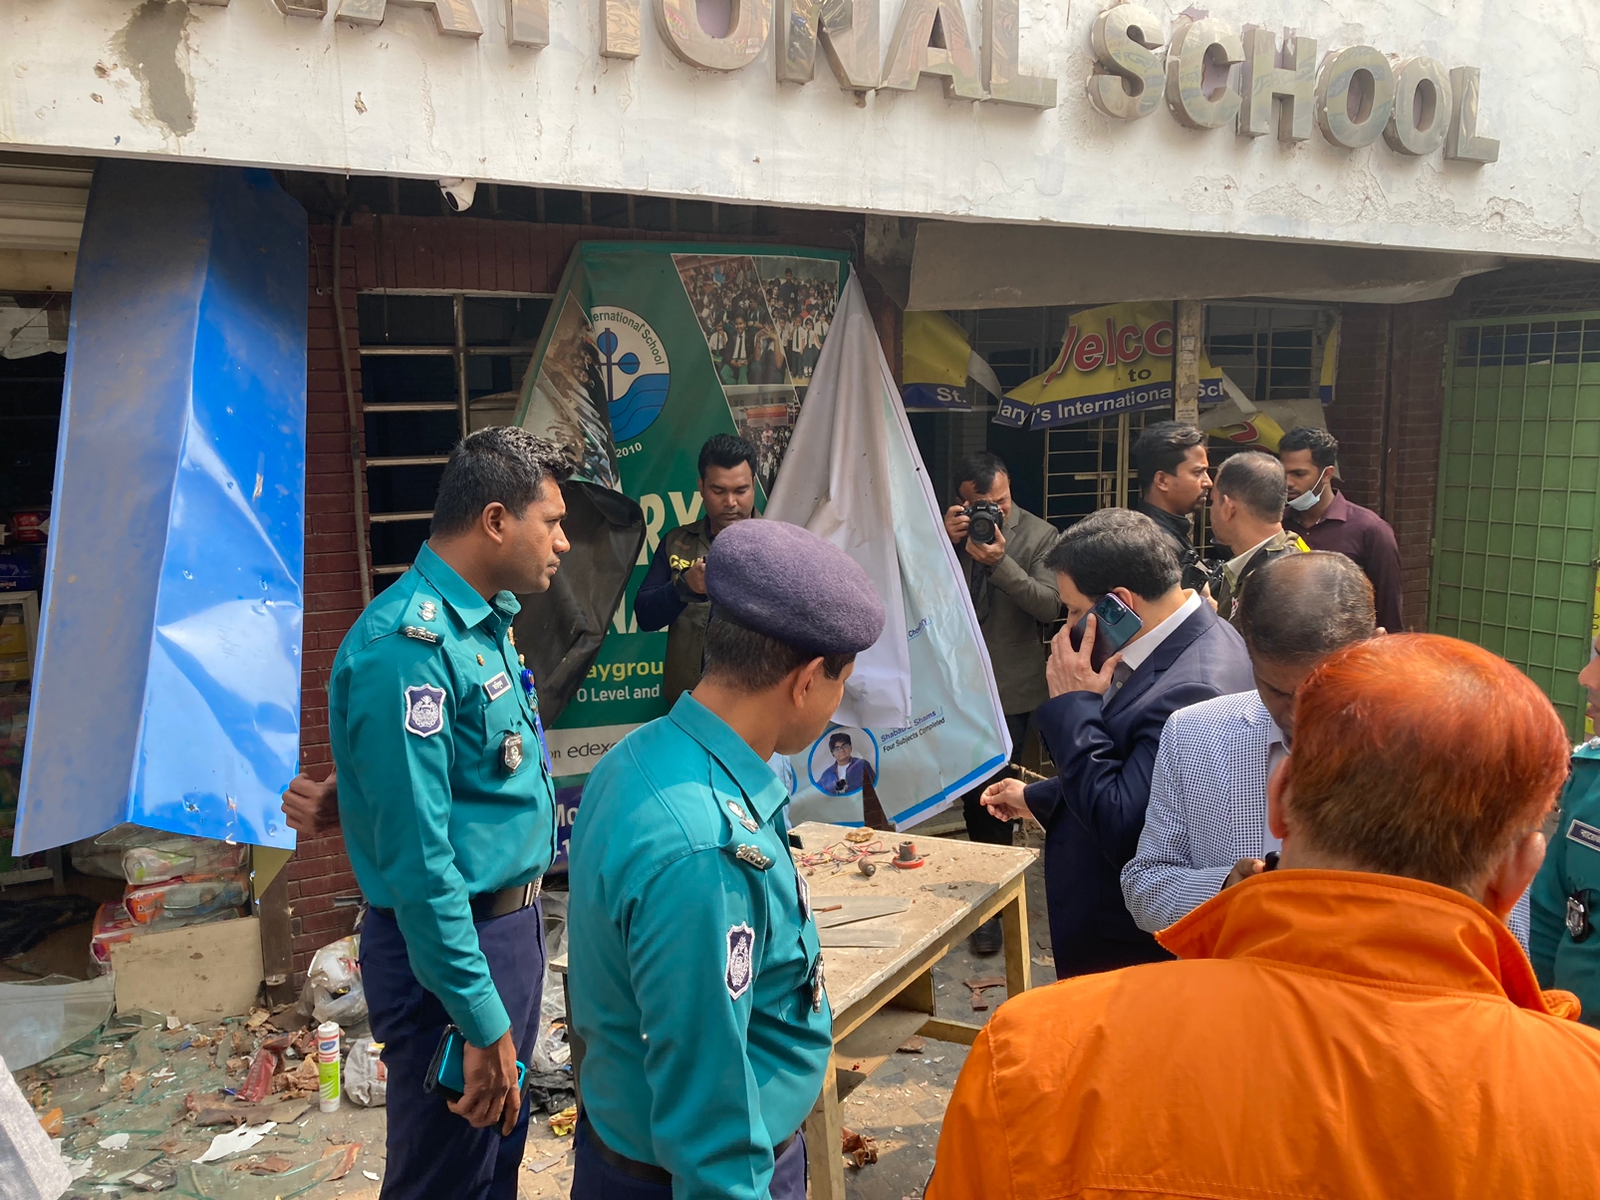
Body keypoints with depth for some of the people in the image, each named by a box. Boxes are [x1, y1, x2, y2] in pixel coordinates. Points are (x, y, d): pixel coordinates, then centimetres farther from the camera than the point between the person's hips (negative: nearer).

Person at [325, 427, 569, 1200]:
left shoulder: (482, 619, 7)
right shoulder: (409, 644, -24)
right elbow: (418, 859, -26)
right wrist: (482, 1021, -23)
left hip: (509, 922, 9)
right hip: (452, 943, -9)